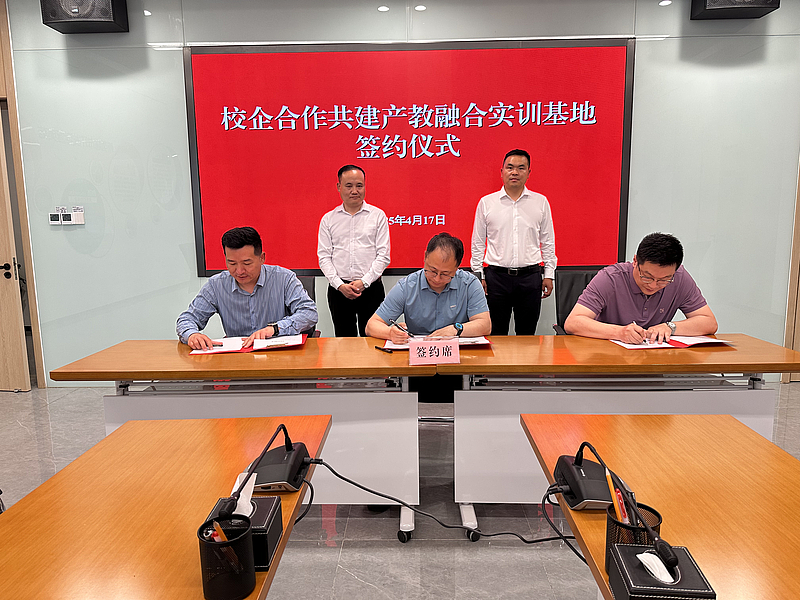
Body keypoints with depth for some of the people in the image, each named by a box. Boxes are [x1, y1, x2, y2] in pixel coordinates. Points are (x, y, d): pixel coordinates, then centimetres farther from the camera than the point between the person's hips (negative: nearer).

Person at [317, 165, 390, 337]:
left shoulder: (378, 215, 4)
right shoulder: (328, 219, 9)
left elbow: (383, 255, -1)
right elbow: (324, 257, 4)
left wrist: (364, 281, -12)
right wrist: (340, 285, -9)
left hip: (371, 288, -1)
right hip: (338, 289, 2)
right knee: (344, 340, 8)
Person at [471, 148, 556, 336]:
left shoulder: (541, 202, 7)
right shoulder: (486, 203, 4)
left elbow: (548, 241, 11)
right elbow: (478, 243, 7)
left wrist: (549, 274, 6)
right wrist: (478, 276, 3)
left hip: (530, 276, 1)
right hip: (496, 276, -1)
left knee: (527, 334, 9)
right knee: (496, 334, 6)